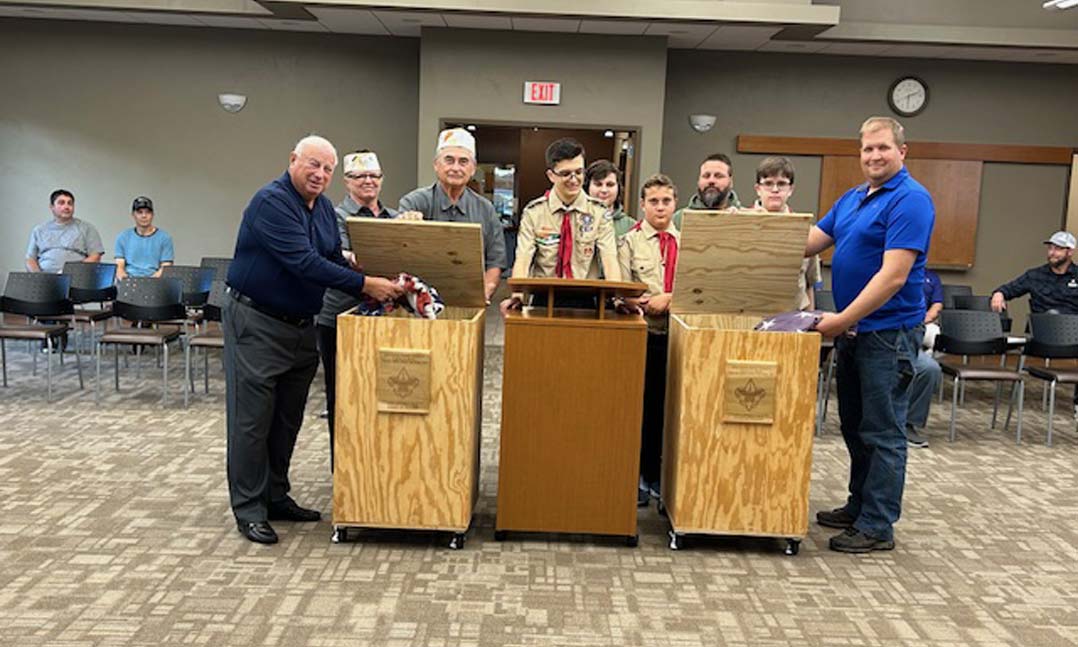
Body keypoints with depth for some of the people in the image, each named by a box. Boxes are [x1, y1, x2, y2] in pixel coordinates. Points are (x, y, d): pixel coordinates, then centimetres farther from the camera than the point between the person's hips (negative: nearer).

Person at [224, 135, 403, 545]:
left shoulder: (324, 208, 9)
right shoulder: (271, 201, -18)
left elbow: (334, 260, 10)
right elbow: (304, 263, -27)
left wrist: (375, 292, -6)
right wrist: (365, 284, -27)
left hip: (301, 325, 8)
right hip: (256, 324, -8)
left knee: (288, 419, 14)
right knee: (252, 419, 0)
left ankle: (276, 496, 27)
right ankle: (249, 508, 10)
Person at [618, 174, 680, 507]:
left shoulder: (685, 242, 11)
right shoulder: (631, 241, 3)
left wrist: (669, 298, -11)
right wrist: (645, 304, -21)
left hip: (675, 332, 3)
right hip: (642, 332, -2)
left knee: (664, 405, 9)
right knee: (639, 403, 3)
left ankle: (655, 473, 22)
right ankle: (635, 476, 15)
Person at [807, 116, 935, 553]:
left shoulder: (910, 200, -14)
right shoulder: (852, 199, 13)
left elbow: (893, 276, -22)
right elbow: (808, 242, 13)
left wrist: (843, 319, -23)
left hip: (888, 332, -8)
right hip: (852, 329, 9)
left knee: (882, 432, -1)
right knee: (854, 425, 16)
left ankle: (878, 526, 9)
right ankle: (859, 506, 29)